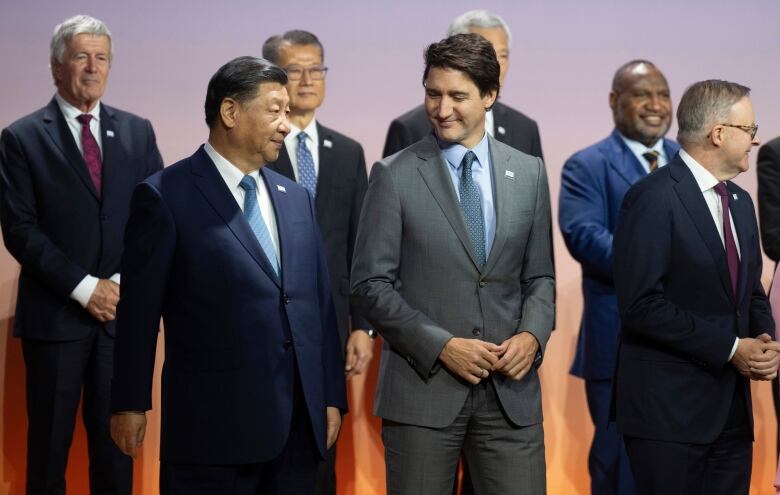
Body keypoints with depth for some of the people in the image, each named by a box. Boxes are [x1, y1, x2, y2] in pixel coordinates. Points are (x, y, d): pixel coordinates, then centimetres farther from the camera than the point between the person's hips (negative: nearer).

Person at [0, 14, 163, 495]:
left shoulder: (137, 131, 9)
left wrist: (124, 283, -7)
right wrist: (84, 288, -13)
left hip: (124, 310, 3)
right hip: (56, 313, -3)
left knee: (117, 439, 9)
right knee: (50, 443, 6)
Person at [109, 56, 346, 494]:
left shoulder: (296, 198, 14)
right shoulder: (166, 196, -4)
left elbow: (320, 302, 15)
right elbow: (139, 309, -3)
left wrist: (333, 397, 13)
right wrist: (130, 404, -2)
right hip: (214, 426, -5)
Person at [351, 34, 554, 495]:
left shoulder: (529, 173, 8)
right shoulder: (395, 176, -2)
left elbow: (540, 276, 14)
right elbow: (371, 284, -3)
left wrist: (532, 335, -5)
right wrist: (440, 346, -12)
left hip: (510, 386, 2)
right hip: (422, 387, -2)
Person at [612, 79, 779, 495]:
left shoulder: (740, 202, 16)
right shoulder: (654, 198, -11)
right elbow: (642, 305, -18)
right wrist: (730, 348, -15)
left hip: (732, 409, 8)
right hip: (668, 410, -8)